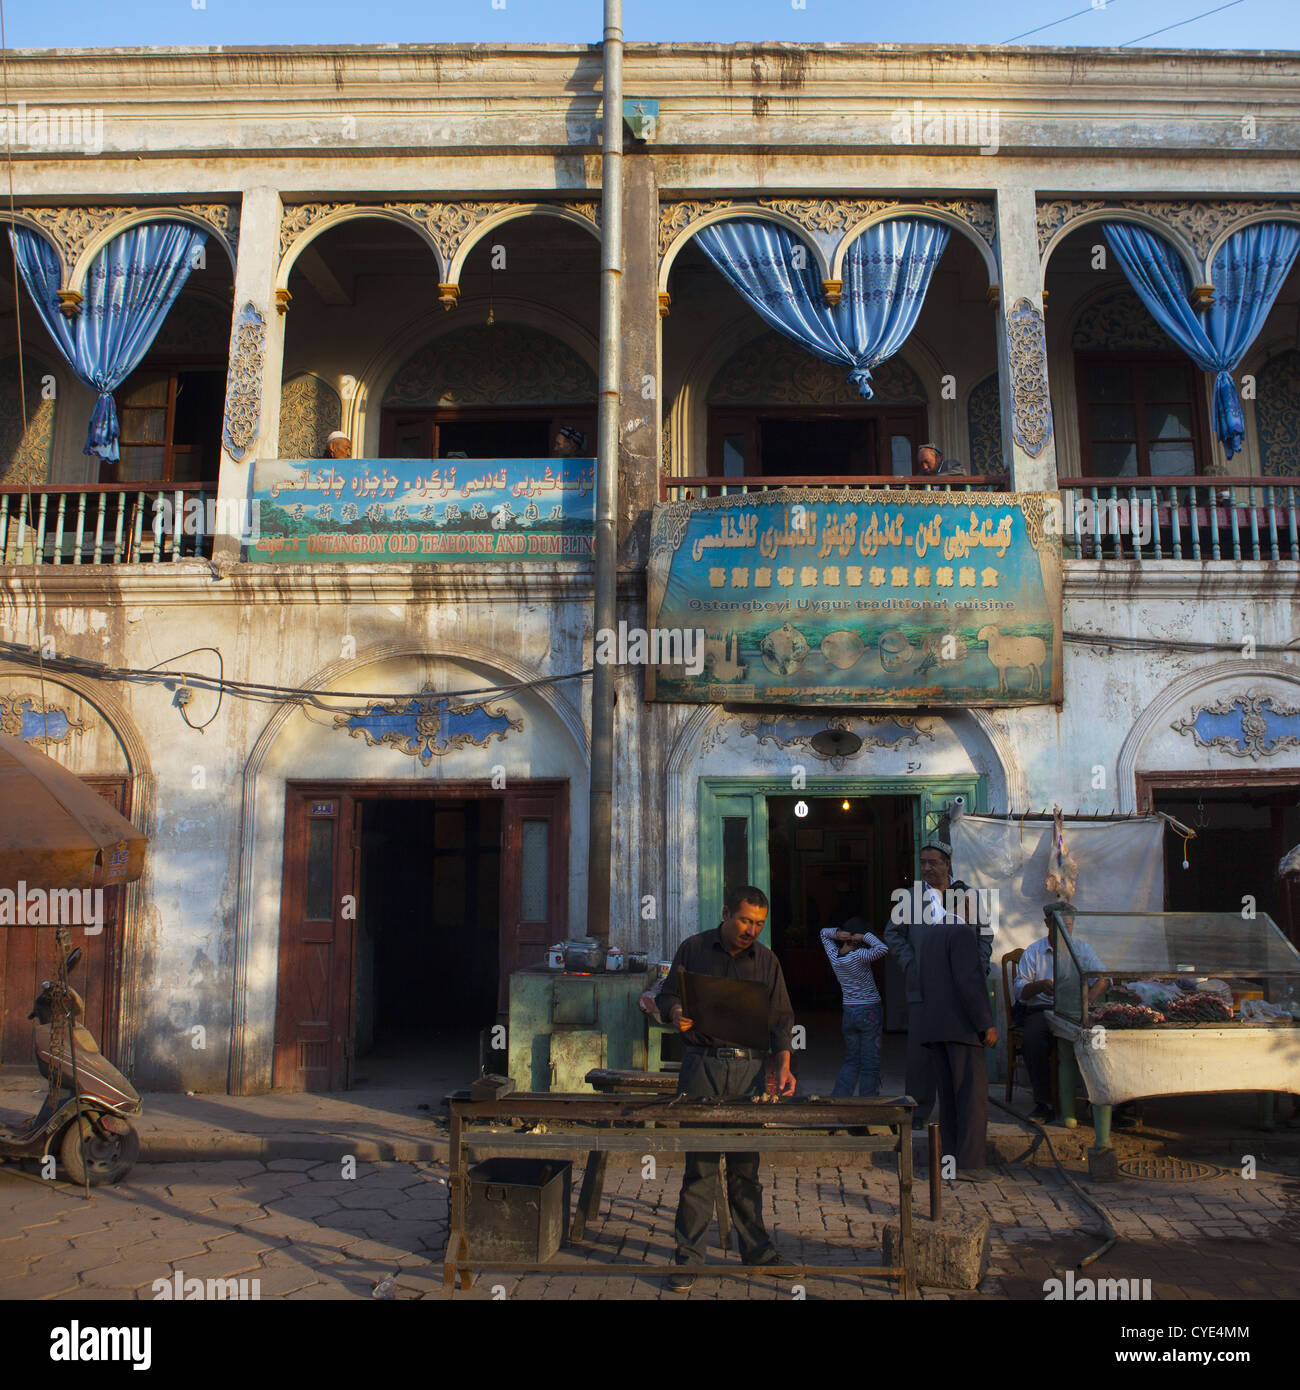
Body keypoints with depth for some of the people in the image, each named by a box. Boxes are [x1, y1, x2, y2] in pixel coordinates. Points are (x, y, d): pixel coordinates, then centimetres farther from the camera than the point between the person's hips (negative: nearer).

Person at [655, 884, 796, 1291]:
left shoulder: (767, 961, 7)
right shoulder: (693, 949, 3)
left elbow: (780, 1020, 7)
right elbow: (667, 995, 9)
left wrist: (783, 1065, -6)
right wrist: (675, 1012, -13)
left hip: (749, 1068, 2)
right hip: (702, 1064, -2)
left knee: (746, 1165, 9)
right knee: (699, 1163, -1)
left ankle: (755, 1248, 22)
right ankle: (689, 1255, 9)